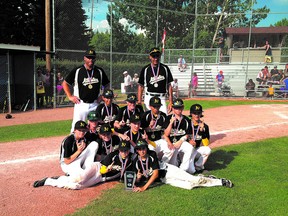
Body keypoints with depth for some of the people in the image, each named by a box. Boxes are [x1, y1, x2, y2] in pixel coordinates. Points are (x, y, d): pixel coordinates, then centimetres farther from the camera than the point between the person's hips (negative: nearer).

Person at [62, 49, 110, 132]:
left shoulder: (100, 71, 6)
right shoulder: (77, 71, -3)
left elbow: (106, 85, 19)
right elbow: (65, 83, 5)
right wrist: (70, 96, -2)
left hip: (95, 105, 3)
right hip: (81, 104, -2)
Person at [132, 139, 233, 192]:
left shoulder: (152, 155, -15)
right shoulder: (135, 163, -7)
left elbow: (155, 174, -19)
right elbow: (137, 182, 0)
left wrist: (145, 187, -25)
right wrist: (138, 178, -25)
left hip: (169, 170, -2)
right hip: (163, 179, 2)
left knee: (193, 179, -17)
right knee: (189, 185, -18)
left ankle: (220, 181, -1)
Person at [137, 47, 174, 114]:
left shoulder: (165, 68, 6)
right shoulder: (145, 69, 3)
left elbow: (169, 85, 6)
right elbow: (140, 86, 4)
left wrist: (171, 101, 0)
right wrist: (139, 101, -4)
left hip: (162, 98, 1)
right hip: (149, 98, 0)